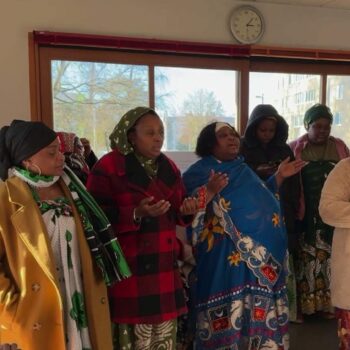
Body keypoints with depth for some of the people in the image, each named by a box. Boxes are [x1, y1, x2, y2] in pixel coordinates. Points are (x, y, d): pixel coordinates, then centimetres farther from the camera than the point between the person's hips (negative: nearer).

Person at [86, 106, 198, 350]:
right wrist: (137, 214, -25)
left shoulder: (168, 167, 11)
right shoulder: (108, 167, -9)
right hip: (129, 268, -5)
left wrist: (186, 211, -6)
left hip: (165, 266, 6)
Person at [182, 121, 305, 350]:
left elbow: (262, 199, 24)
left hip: (262, 251, 7)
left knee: (259, 309, 15)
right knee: (230, 309, -4)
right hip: (227, 255, -7)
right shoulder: (199, 172, -5)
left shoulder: (243, 169, 17)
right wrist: (209, 192, -30)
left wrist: (279, 176, 17)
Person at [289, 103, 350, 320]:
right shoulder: (295, 149, 0)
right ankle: (306, 303, 15)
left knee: (332, 259, 6)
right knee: (307, 259, 3)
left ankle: (328, 302, 19)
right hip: (307, 215, -2)